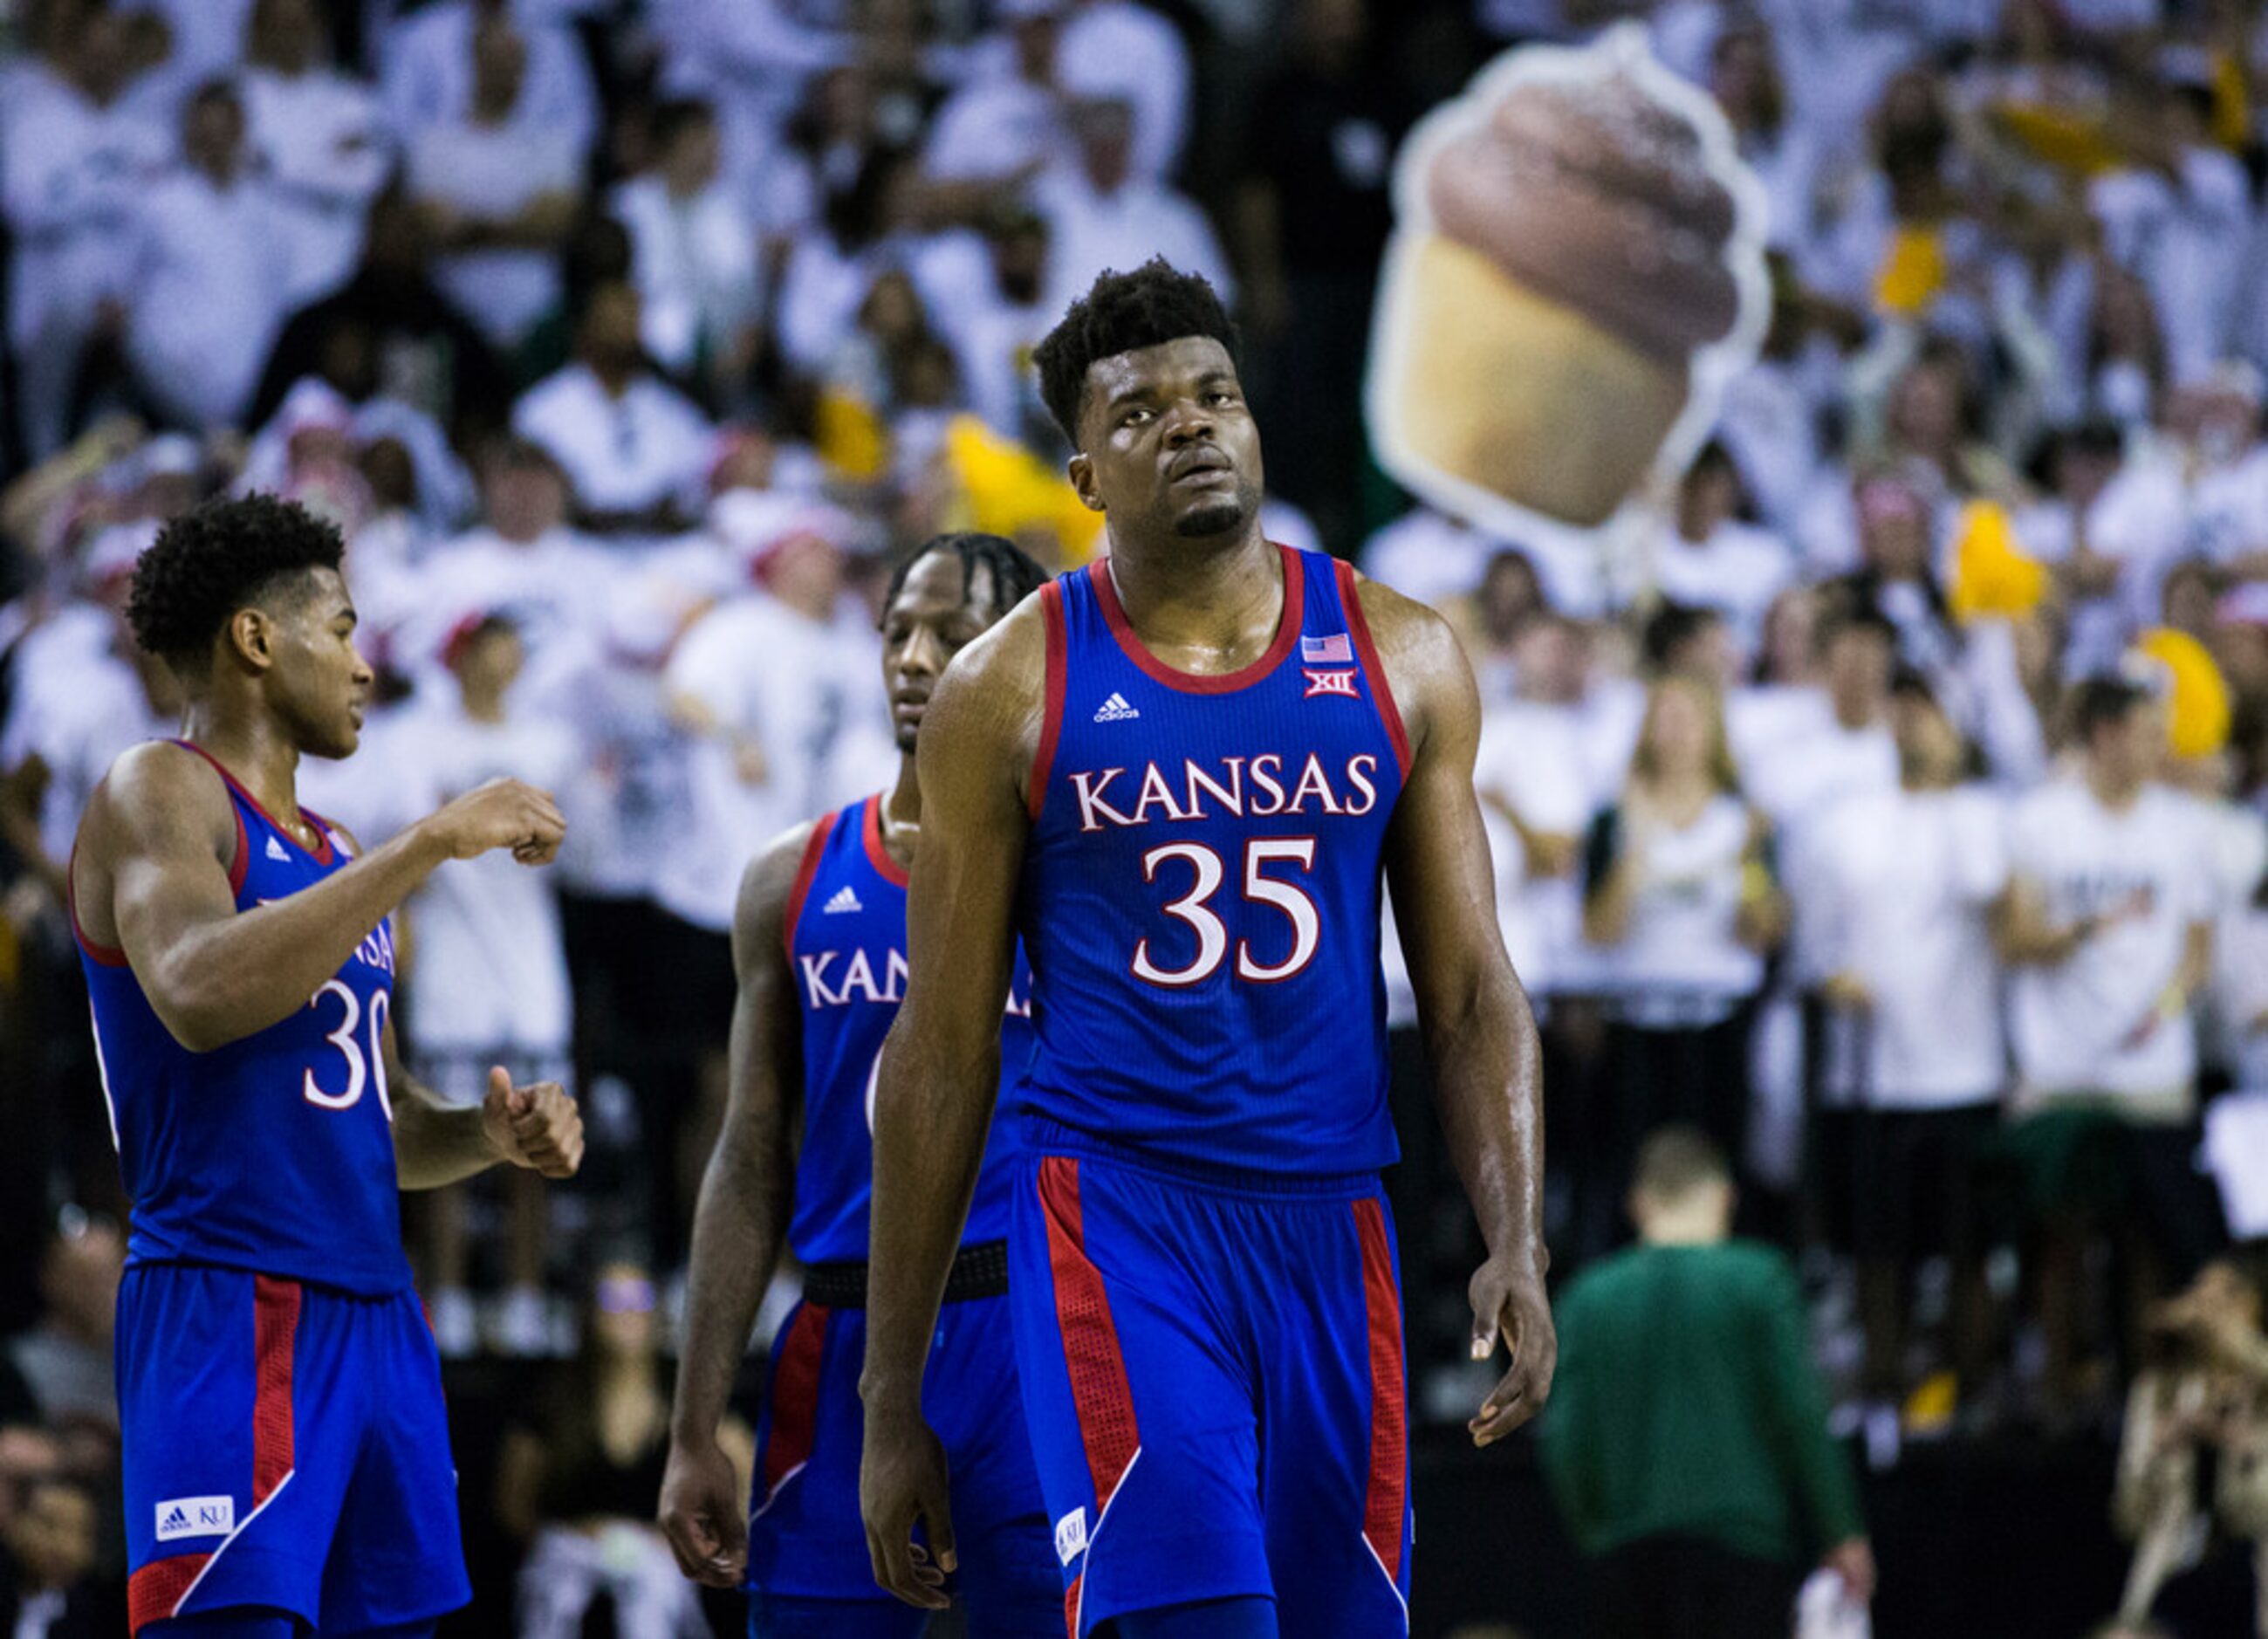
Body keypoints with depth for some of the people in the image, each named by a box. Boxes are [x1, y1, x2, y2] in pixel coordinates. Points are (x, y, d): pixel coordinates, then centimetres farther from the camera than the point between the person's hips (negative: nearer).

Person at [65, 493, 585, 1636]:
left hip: (374, 1314, 9)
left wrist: (490, 1137, 6)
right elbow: (200, 997, -24)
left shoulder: (337, 857, 22)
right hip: (231, 1306, -9)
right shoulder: (160, 795, -4)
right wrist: (430, 846, -21)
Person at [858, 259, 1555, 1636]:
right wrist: (893, 1396, 3)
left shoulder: (1402, 660, 7)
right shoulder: (1010, 692, 0)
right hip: (1117, 1212, -3)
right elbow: (943, 1055, 4)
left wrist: (1520, 1244, -9)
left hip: (1330, 1224, 3)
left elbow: (1471, 992, 8)